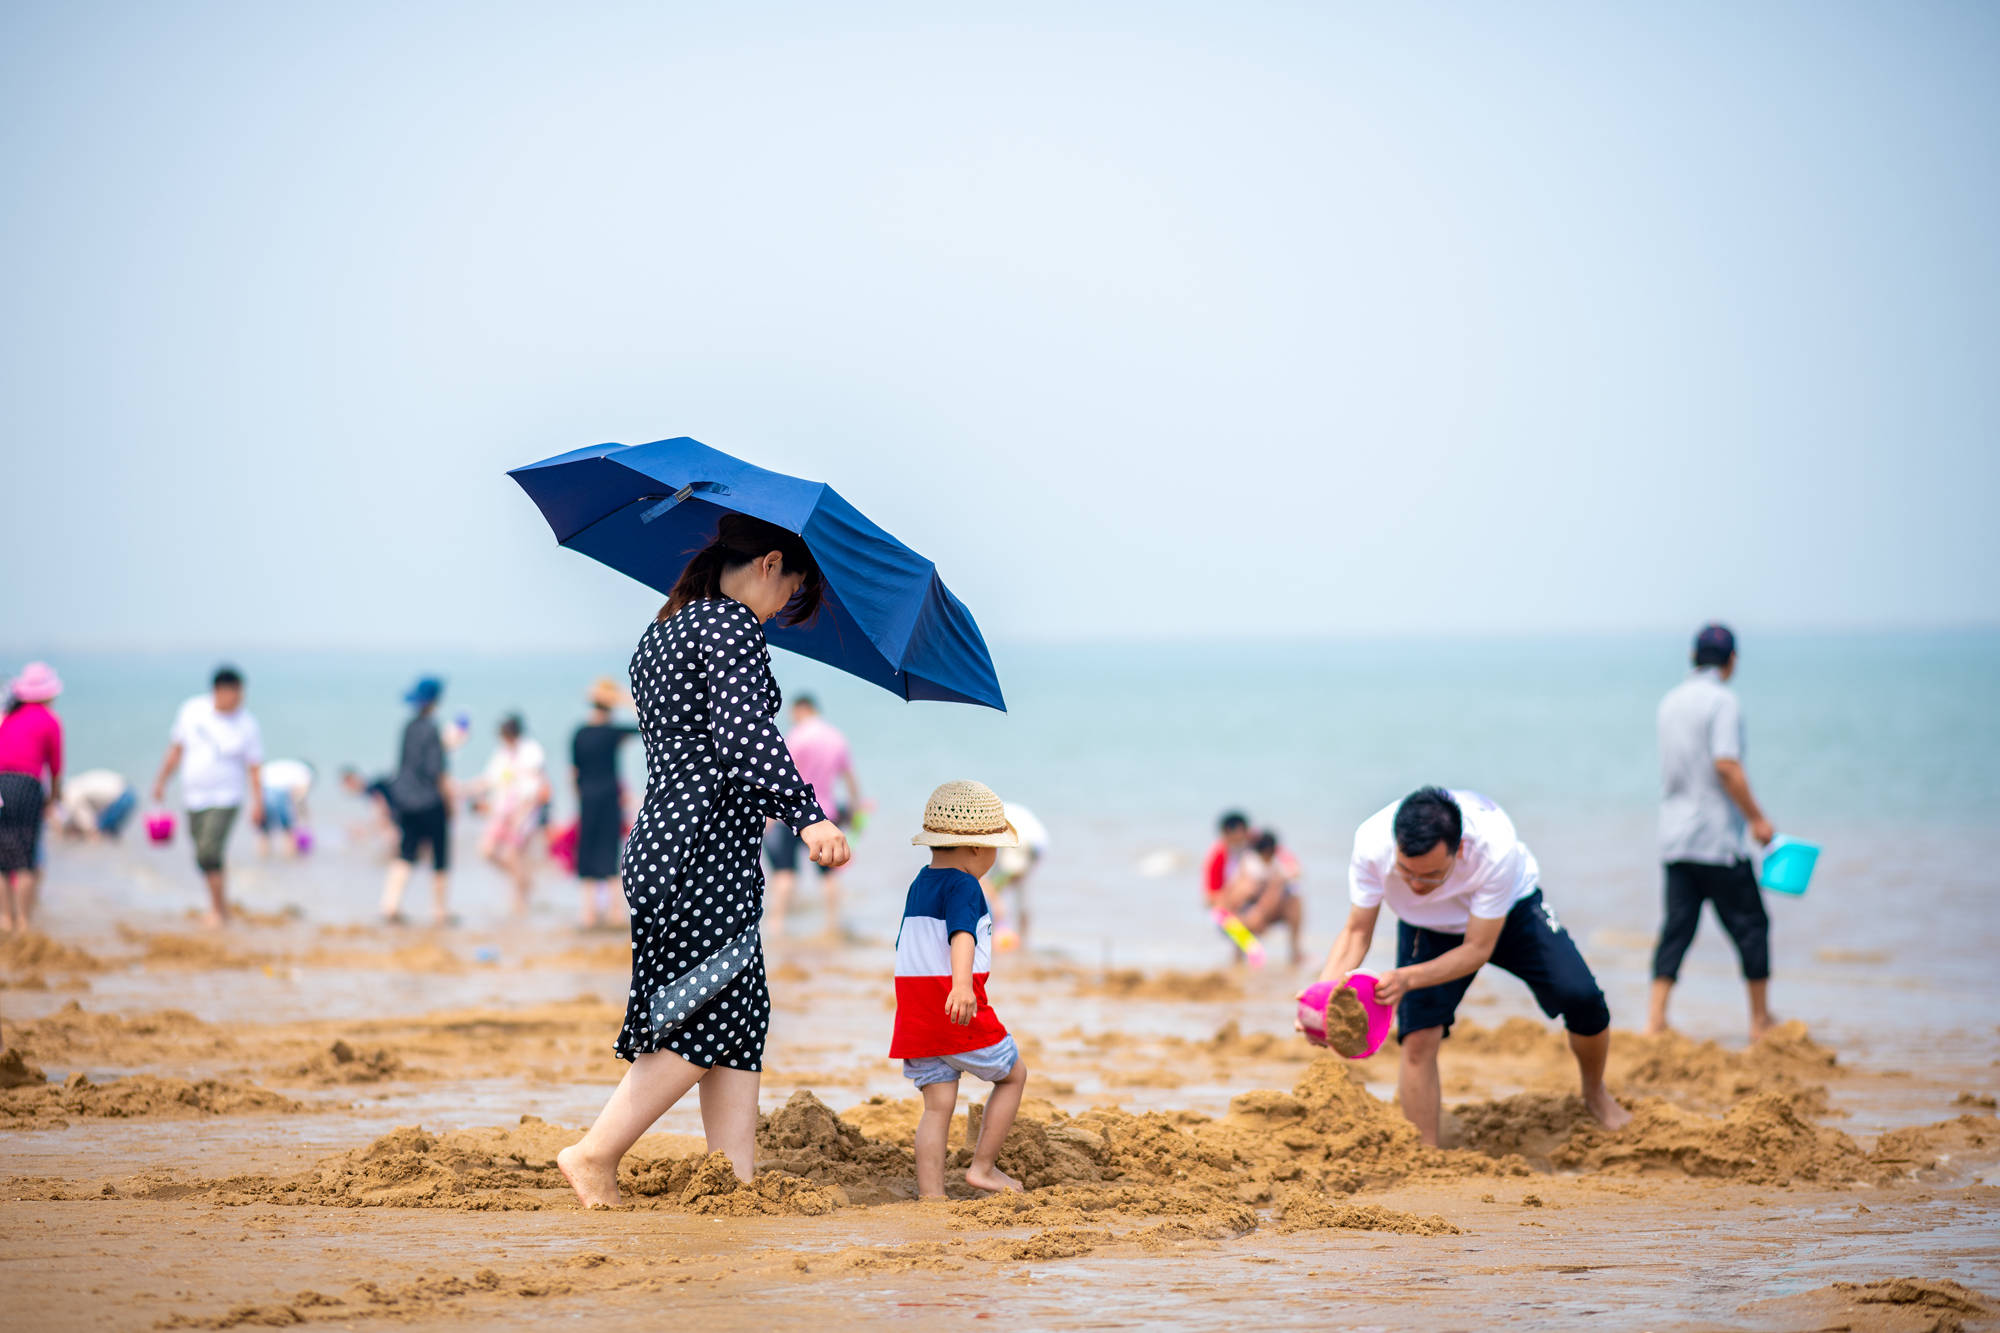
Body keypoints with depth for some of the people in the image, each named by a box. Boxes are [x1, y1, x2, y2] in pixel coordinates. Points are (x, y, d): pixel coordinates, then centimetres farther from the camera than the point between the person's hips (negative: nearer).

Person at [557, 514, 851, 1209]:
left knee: (737, 1020, 7)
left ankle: (737, 1180, 1)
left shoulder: (660, 635, 20)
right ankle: (595, 1155, -2)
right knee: (707, 1024, -6)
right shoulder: (733, 626, -8)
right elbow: (743, 733, -24)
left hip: (663, 842, 10)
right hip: (705, 853, -10)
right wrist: (806, 814, -33)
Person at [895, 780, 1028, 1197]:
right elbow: (962, 933, -30)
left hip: (915, 1014, 7)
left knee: (938, 1105, 5)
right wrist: (962, 984, -46)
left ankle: (931, 1195, -3)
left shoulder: (918, 886, 16)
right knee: (1013, 1075, 13)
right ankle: (983, 1167, 12)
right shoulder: (963, 886, -11)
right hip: (965, 1017, -7)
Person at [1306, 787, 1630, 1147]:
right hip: (1428, 927, 1)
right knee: (1418, 1038, -17)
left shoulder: (1496, 846, -41)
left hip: (1509, 911, -1)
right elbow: (1357, 932, -21)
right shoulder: (1372, 844, -36)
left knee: (1581, 998, -16)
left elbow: (1478, 949, -31)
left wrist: (1407, 979, -45)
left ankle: (1595, 1094, 14)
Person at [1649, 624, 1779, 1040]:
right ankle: (1761, 1021, 9)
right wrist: (1757, 818, -14)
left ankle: (1655, 1021, -3)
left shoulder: (1670, 701, 14)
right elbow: (1726, 765, -20)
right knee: (1749, 923, 4)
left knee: (1677, 927, 5)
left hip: (1674, 836, 7)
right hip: (1718, 840, -7)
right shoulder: (1721, 700, -10)